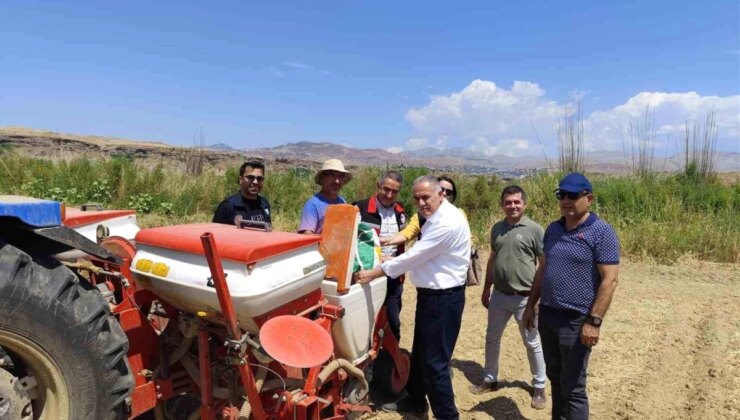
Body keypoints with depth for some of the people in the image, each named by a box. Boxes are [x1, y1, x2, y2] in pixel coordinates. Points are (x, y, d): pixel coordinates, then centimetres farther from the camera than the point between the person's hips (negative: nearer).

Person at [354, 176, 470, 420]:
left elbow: (413, 256, -24)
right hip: (431, 294, 10)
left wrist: (372, 274, -19)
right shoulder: (436, 218, 11)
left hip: (444, 298, -10)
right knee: (420, 354, 22)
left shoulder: (448, 223, -23)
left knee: (435, 362, -2)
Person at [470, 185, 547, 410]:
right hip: (499, 296, 5)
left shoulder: (534, 230, -11)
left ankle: (539, 387, 30)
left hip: (525, 298, -5)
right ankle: (490, 379, 35)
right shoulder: (497, 228, 5)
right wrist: (486, 289, 15)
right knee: (492, 339, 16)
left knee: (532, 344, 11)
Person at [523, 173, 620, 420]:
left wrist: (594, 321, -20)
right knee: (555, 378, 19)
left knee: (573, 388, 4)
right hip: (547, 316, 6)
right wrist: (531, 305, 13)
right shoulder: (553, 229, 9)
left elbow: (609, 280, -15)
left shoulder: (601, 232, -11)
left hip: (576, 321, -6)